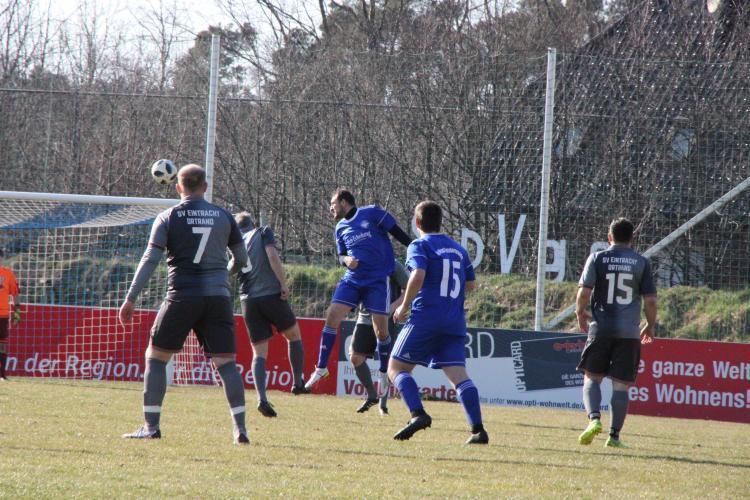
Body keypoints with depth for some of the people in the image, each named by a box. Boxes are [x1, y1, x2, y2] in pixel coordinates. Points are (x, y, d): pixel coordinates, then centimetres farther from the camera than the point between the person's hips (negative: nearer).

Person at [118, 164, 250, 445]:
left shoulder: (168, 218, 1)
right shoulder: (223, 216, 8)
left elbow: (150, 260, -6)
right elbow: (242, 260, 15)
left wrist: (130, 299, -5)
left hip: (182, 295, -2)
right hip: (218, 295, 2)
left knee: (156, 357, 10)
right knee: (226, 362, 3)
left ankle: (151, 426, 4)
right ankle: (240, 429, -8)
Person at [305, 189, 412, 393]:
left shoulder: (372, 213, -5)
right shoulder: (341, 228, 13)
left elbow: (397, 233, -4)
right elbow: (341, 256, 17)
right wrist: (346, 259, -7)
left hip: (378, 280, -5)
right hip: (352, 279, 5)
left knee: (381, 329, -7)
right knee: (332, 316, -8)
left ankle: (384, 373, 14)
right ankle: (321, 368, 1)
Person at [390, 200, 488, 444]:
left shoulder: (420, 246, -2)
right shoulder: (458, 249, 18)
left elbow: (418, 276, -18)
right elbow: (470, 284, 23)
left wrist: (404, 307, -8)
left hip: (425, 317, -5)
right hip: (455, 322, 5)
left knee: (396, 367, 4)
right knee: (458, 374, 0)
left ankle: (418, 414, -17)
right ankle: (478, 429, -15)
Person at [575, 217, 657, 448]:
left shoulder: (597, 258, 1)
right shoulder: (641, 263, 4)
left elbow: (584, 292, -5)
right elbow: (650, 300, 2)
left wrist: (580, 314, 13)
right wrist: (650, 326, 17)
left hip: (601, 328, -1)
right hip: (629, 332, 1)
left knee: (592, 378, 8)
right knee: (621, 385, 4)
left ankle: (594, 418, -16)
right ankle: (614, 435, 1)